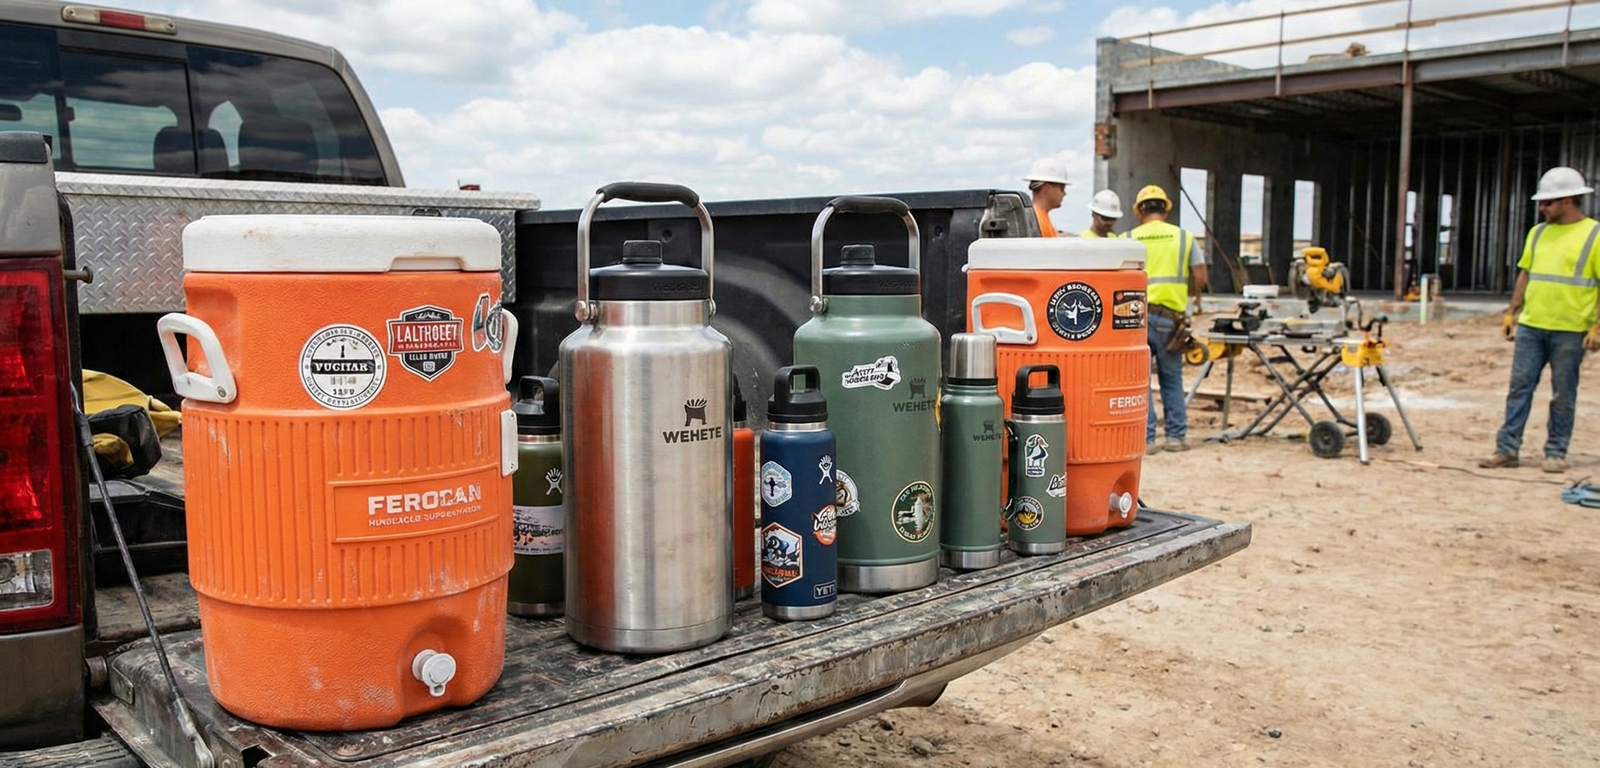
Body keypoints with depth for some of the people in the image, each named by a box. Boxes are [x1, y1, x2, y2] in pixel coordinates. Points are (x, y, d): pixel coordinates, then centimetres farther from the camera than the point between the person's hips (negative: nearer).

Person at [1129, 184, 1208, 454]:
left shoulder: (1129, 239, 2)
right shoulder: (1184, 237, 6)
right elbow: (1200, 277, 3)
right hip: (1170, 318, 2)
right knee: (1172, 378, 14)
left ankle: (1145, 439, 3)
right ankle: (1177, 435, 19)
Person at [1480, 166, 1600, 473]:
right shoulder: (1538, 233, 12)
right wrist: (1512, 313, 11)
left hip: (1570, 330, -5)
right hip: (1530, 325, 5)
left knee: (1563, 395, 4)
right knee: (1519, 387, 3)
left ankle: (1556, 453, 13)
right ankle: (1507, 448, 6)